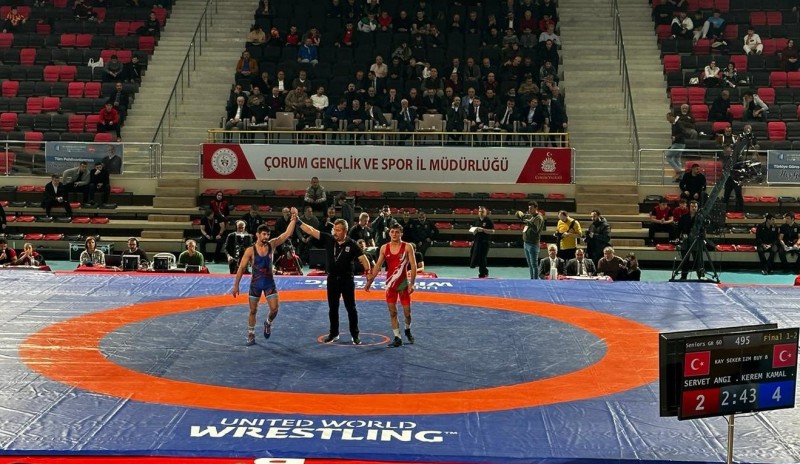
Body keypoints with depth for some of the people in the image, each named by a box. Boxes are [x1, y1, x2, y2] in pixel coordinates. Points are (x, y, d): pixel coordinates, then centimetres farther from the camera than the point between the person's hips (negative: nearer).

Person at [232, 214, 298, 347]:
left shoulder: (271, 245, -7)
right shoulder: (250, 250, -13)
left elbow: (288, 234, -14)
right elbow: (241, 268, -8)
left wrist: (294, 219, -25)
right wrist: (236, 285, -8)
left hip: (269, 282, 2)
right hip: (255, 283, -2)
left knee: (274, 309, -5)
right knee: (253, 310, 8)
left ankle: (268, 323, 28)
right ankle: (251, 335, 22)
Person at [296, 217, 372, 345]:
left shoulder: (352, 244, -11)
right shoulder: (328, 239, -3)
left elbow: (363, 259, -12)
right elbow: (311, 231, -7)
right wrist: (298, 222, -16)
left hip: (347, 280, -3)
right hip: (332, 279, 3)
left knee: (351, 308, 5)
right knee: (333, 308, 13)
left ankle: (355, 335, 15)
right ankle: (333, 334, 27)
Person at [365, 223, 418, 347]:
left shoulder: (407, 247, -7)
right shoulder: (384, 248, 3)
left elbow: (413, 266, -9)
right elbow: (377, 265, 8)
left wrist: (412, 283, -17)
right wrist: (369, 281, 5)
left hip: (404, 284, -3)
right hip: (390, 284, 3)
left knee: (407, 311, 2)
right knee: (392, 312, 3)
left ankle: (408, 330, 31)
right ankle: (397, 338, 10)